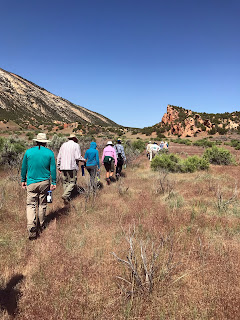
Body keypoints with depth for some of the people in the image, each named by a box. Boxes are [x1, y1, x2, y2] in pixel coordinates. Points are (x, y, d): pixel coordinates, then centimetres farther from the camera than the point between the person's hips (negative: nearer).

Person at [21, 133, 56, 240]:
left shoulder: (28, 152, 1)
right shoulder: (50, 153, -2)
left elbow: (24, 168, 7)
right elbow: (53, 169, 0)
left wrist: (23, 180, 19)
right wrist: (53, 182, 7)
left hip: (31, 183, 0)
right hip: (45, 182, 1)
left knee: (31, 205, 3)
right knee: (42, 204, 13)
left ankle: (32, 227, -11)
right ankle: (41, 225, 27)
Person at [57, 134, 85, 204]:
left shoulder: (63, 145, 14)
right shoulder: (76, 145, -1)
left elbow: (59, 157, 13)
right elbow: (78, 157, -12)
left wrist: (58, 167, 19)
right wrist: (83, 160, 7)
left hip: (63, 167, 5)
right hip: (72, 167, -5)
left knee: (65, 182, 12)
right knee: (72, 182, 1)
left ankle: (67, 198, 15)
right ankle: (65, 195, -17)